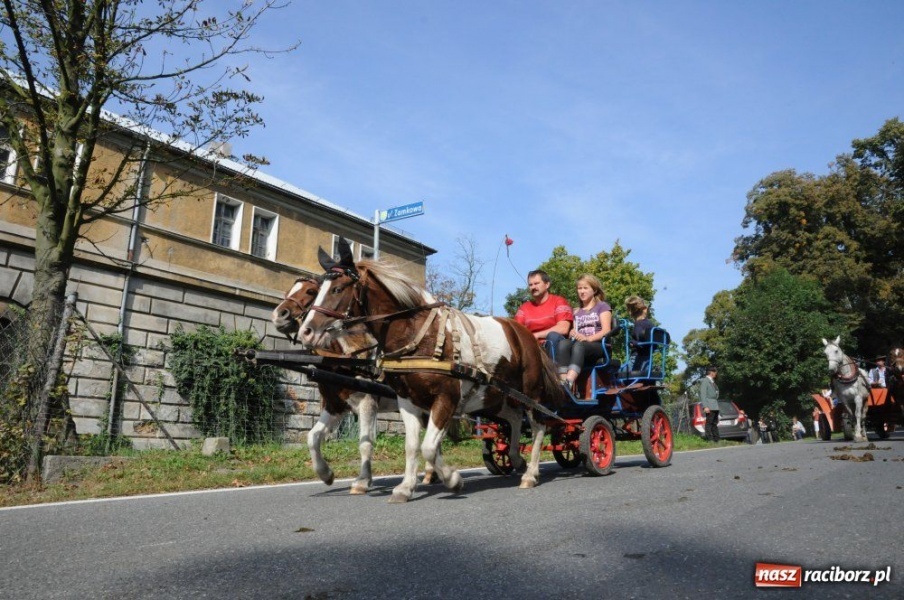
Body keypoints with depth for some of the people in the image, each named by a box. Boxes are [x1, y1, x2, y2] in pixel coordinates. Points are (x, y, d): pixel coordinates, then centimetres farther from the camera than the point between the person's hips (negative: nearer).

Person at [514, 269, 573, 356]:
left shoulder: (559, 302, 1)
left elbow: (563, 329, -12)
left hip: (555, 346, -3)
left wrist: (536, 335, -11)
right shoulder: (524, 308, 13)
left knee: (553, 336, -35)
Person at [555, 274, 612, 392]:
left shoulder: (602, 306, 13)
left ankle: (568, 383, -59)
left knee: (579, 345, -38)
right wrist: (572, 334, -7)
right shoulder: (576, 311, 27)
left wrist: (588, 338, -20)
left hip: (599, 345, -4)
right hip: (579, 344, 4)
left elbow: (606, 330, -2)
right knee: (563, 343, -32)